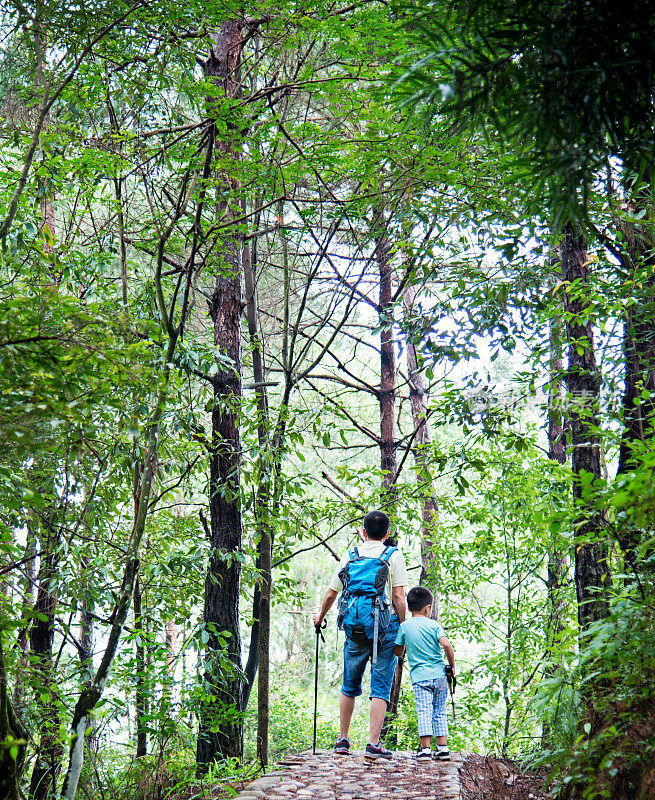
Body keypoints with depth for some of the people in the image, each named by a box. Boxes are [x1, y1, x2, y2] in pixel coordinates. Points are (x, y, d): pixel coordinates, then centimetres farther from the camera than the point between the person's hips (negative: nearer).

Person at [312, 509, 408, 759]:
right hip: (385, 627, -2)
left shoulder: (350, 556, 9)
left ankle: (343, 740, 21)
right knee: (380, 689, 0)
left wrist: (320, 617, 31)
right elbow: (399, 597, -7)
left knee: (349, 687, 16)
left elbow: (331, 594, 14)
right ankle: (373, 744, -6)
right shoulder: (394, 556, 1)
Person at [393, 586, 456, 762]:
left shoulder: (404, 626, 3)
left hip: (419, 677, -1)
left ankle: (425, 749, -13)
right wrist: (452, 666, -1)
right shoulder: (434, 625, 2)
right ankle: (443, 747, 9)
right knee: (439, 712, 11)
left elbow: (398, 652, 10)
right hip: (439, 675, 1)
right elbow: (446, 645, -12)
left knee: (424, 712, -5)